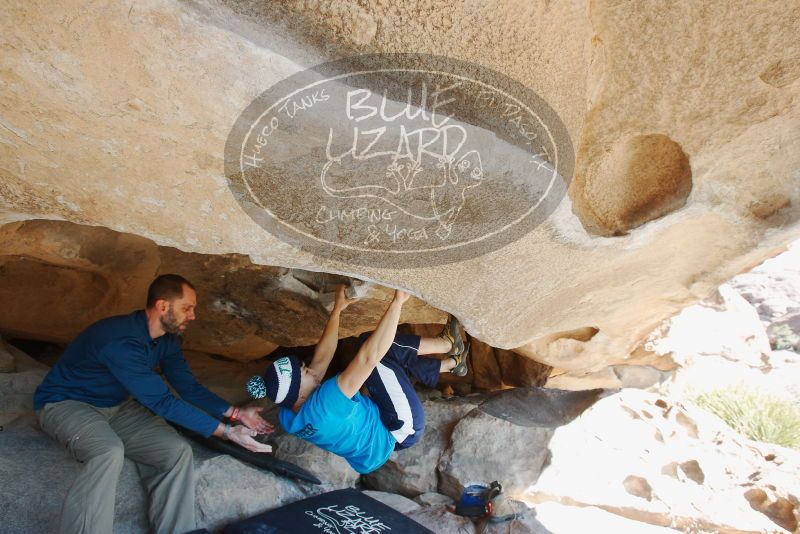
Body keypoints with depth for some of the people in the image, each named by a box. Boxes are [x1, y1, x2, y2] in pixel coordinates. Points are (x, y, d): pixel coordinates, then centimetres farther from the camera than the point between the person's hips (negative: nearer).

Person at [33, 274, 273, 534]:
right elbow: (162, 402, -34)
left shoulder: (167, 339, -6)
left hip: (117, 406, 7)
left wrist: (235, 413, -14)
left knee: (177, 452, -12)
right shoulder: (122, 341, -34)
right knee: (109, 452, -37)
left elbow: (189, 387, -1)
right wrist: (226, 431, -32)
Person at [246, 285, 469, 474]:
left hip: (378, 424, 9)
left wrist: (337, 310, -1)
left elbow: (322, 357, 0)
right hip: (401, 431, -9)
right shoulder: (322, 406, -36)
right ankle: (447, 344, 2)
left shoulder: (288, 414, -8)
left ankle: (451, 363, 26)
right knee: (373, 346, -19)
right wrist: (397, 302, -41)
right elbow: (368, 358, -44)